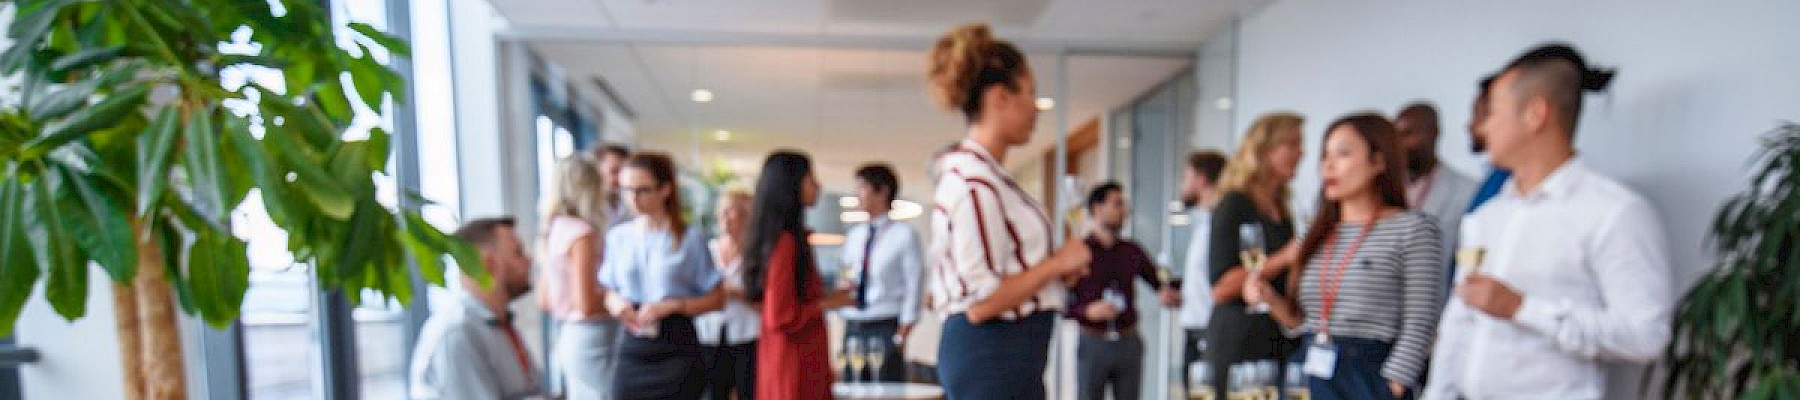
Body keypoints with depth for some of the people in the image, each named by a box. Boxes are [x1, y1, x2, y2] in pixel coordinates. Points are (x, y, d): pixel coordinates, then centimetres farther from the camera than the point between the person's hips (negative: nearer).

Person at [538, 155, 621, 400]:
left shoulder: (554, 231, 10)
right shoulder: (583, 233, -15)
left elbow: (544, 300, 14)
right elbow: (587, 304, -19)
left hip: (567, 338, 9)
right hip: (591, 339, -9)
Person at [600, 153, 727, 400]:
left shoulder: (689, 237, -4)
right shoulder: (618, 236, 6)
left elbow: (716, 299, -2)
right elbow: (609, 291, 16)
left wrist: (673, 305, -15)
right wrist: (615, 302, -7)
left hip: (677, 347, -3)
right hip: (633, 347, 3)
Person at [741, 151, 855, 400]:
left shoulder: (789, 238, 10)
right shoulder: (785, 241, -18)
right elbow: (782, 317, -21)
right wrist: (828, 302, -11)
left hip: (801, 360, 9)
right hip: (794, 363, -9)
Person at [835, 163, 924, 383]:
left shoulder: (904, 234, -6)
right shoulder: (854, 236, 12)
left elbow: (914, 288, -7)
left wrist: (901, 334, -10)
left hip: (885, 328, -5)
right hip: (853, 328, 6)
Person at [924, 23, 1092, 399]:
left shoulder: (984, 174, 11)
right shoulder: (974, 183, -20)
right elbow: (981, 302, -22)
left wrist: (1053, 266, 4)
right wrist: (1056, 263, -13)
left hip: (1003, 354, 10)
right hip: (992, 357, -10)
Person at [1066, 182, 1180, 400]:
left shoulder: (1131, 251, 8)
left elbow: (1161, 283, 11)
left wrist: (1169, 294, -11)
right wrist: (1087, 311, -22)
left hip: (1129, 344, 4)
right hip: (1093, 343, -4)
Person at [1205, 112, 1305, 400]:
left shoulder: (1281, 210, 16)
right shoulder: (1234, 205, -6)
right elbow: (1221, 287, -15)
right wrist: (1283, 259, -18)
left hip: (1281, 343, 7)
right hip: (1240, 343, -7)